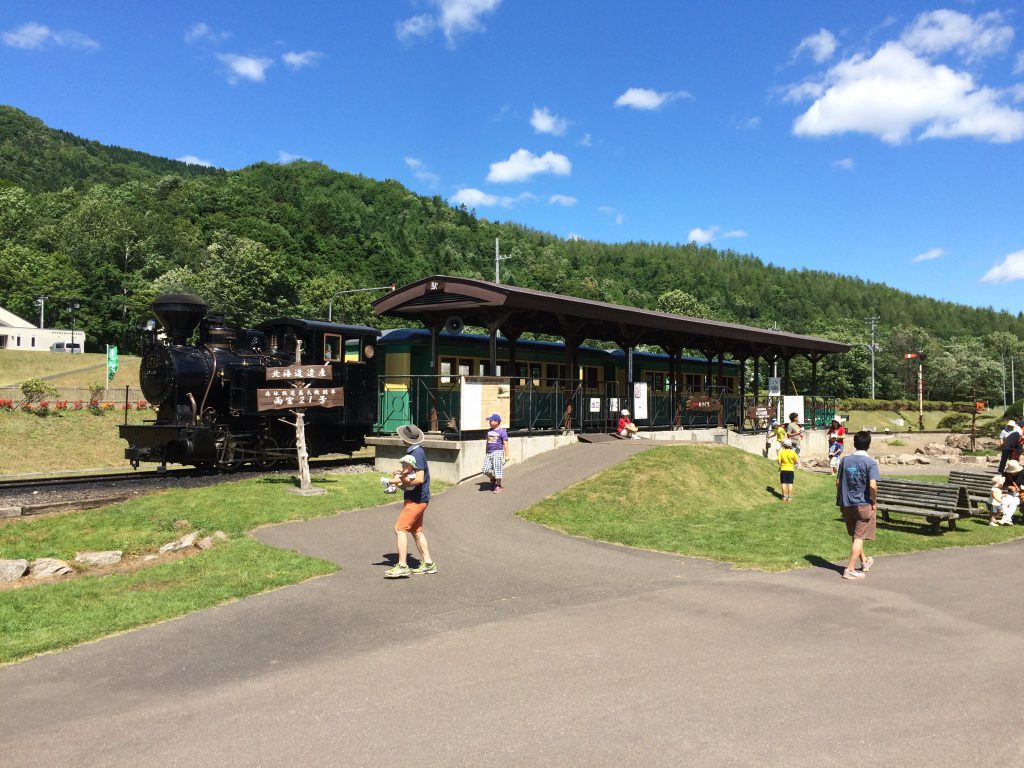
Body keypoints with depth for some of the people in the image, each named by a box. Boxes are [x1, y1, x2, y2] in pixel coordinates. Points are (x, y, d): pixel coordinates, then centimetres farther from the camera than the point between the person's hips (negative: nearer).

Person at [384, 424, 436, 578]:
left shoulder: (416, 454, -21)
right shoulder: (416, 451, 10)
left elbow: (419, 479, -26)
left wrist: (404, 484, -14)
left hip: (415, 500, -10)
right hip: (417, 498, 10)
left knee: (400, 529, -9)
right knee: (416, 531, 15)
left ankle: (402, 566, -7)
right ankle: (428, 563, 20)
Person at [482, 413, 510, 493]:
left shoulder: (502, 431, -8)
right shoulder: (489, 431, 13)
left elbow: (505, 444, -8)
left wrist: (506, 455, -11)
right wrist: (486, 453, 21)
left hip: (498, 452, -6)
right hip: (489, 453, 7)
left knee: (497, 470, -2)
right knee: (486, 470, 1)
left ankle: (498, 486, 13)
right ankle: (493, 480, 27)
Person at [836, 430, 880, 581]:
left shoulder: (845, 460, 3)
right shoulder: (870, 462, -12)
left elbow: (838, 482, 5)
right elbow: (872, 485, -22)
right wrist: (874, 502, -7)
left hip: (847, 505, 5)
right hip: (864, 504, -5)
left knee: (855, 536, 19)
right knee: (859, 537, 2)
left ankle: (864, 562, 38)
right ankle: (850, 569, -1)